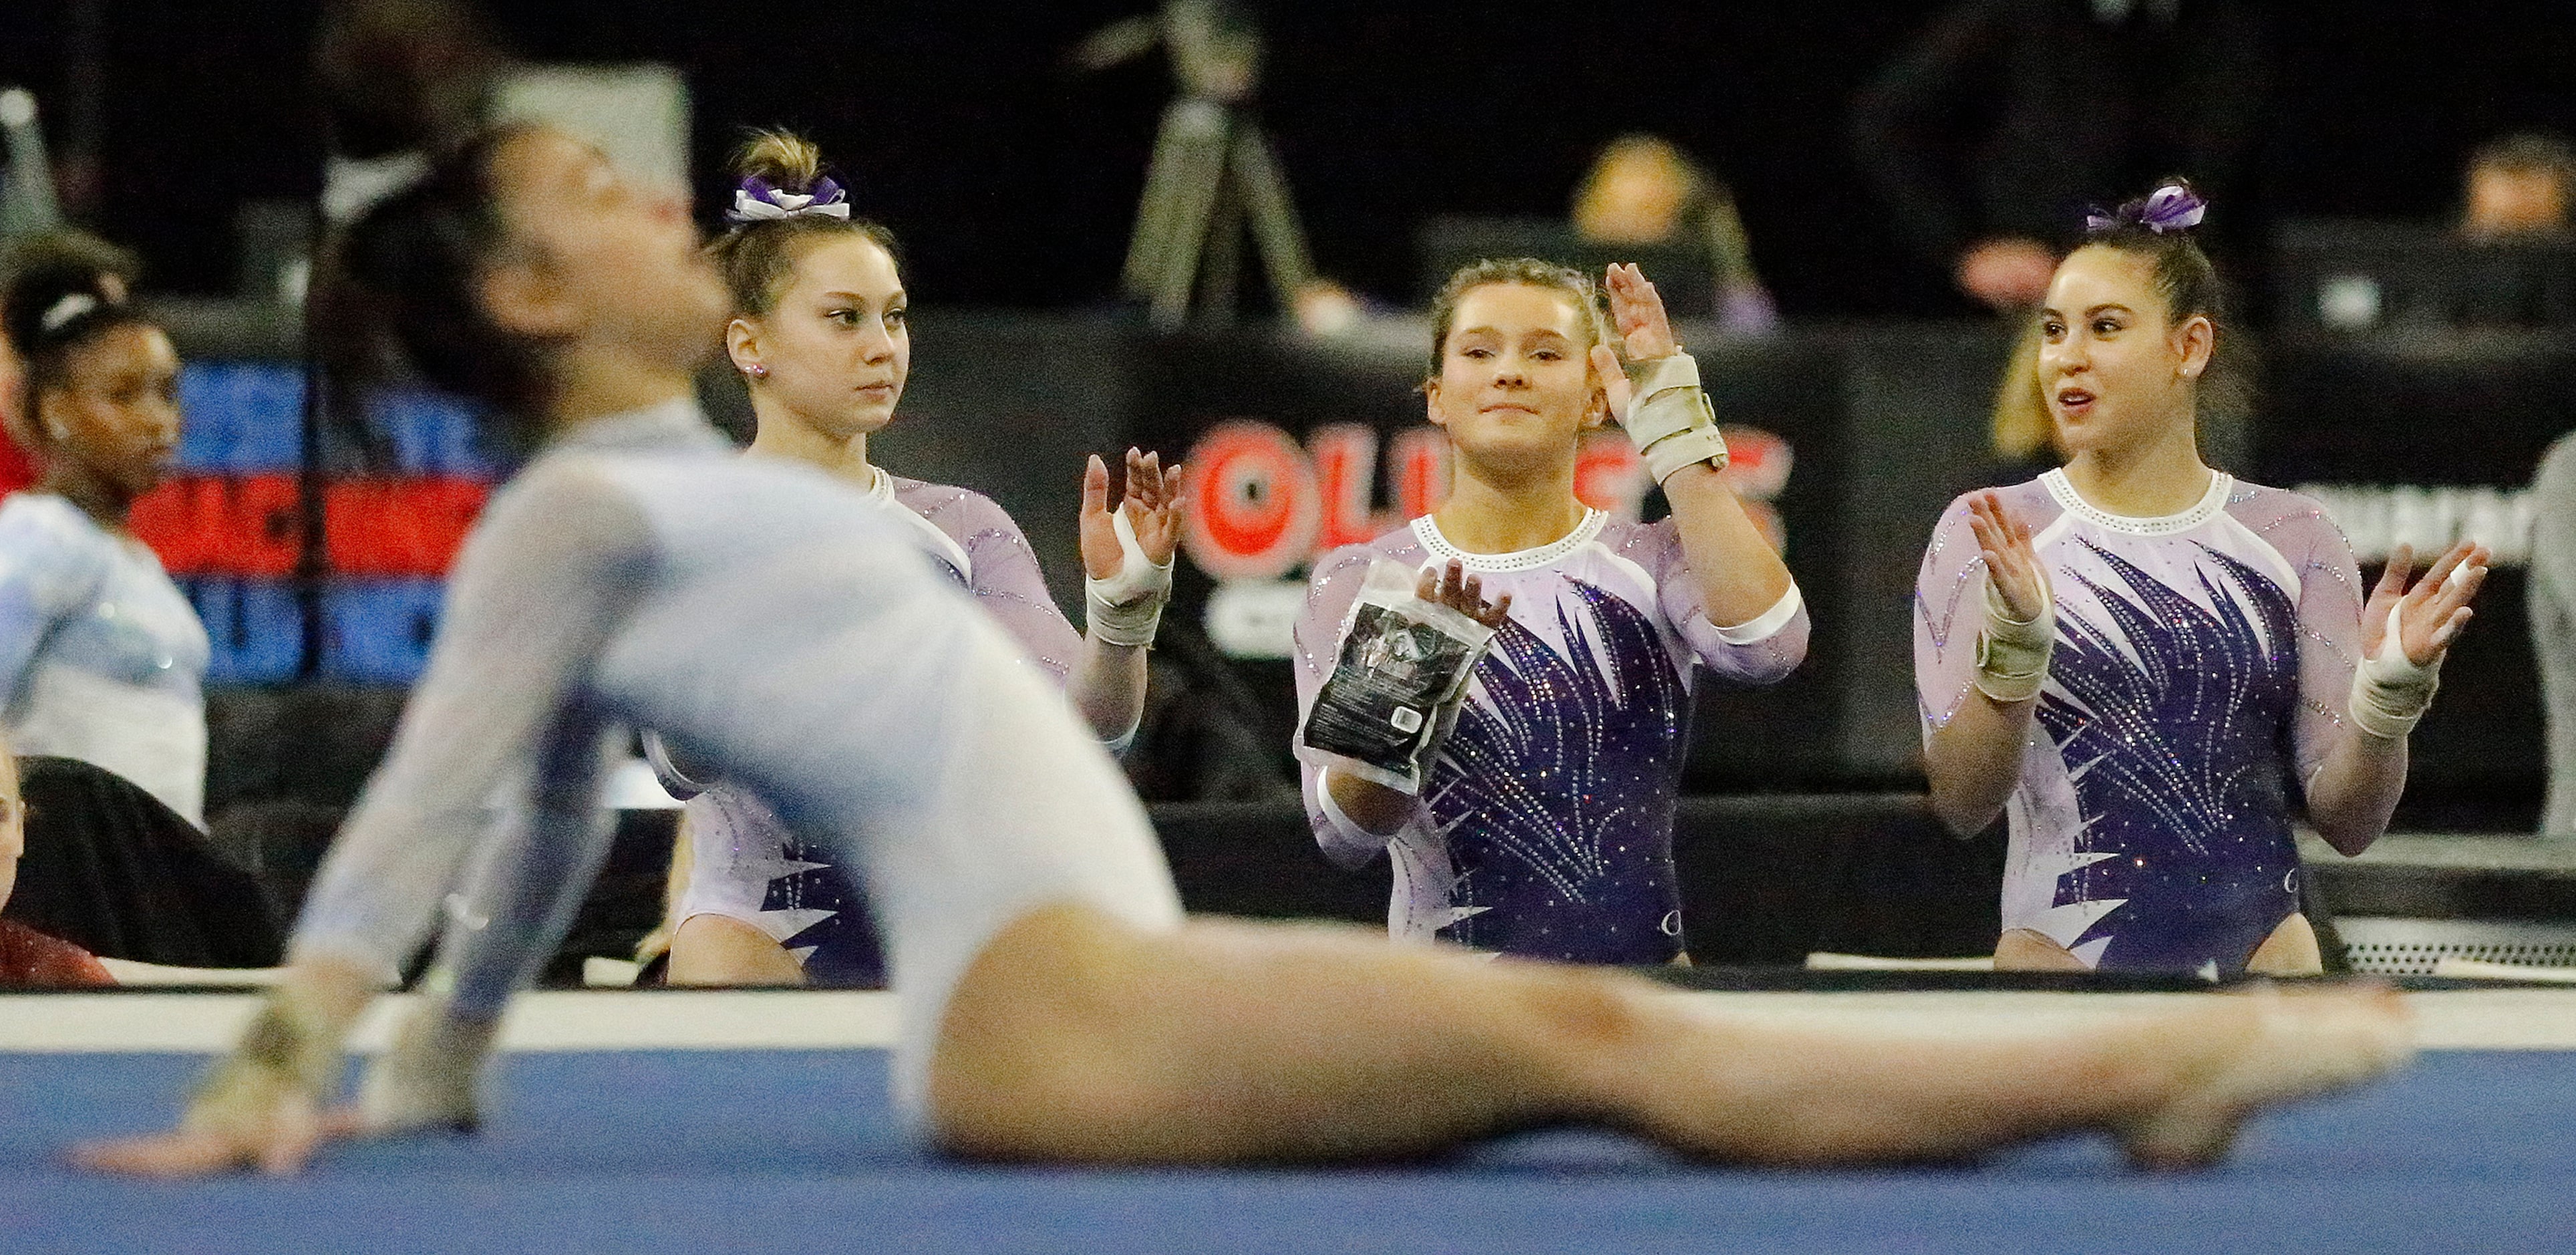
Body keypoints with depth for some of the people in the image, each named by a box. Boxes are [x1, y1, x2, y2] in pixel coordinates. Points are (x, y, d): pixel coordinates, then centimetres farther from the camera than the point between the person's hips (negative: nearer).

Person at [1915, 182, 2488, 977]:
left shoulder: (2290, 538, 5)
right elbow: (1962, 805, -8)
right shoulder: (1983, 538, 1)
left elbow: (2347, 822, 4)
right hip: (2064, 952, -1)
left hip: (2259, 948, 1)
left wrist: (2387, 691, -13)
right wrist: (2013, 644, -23)